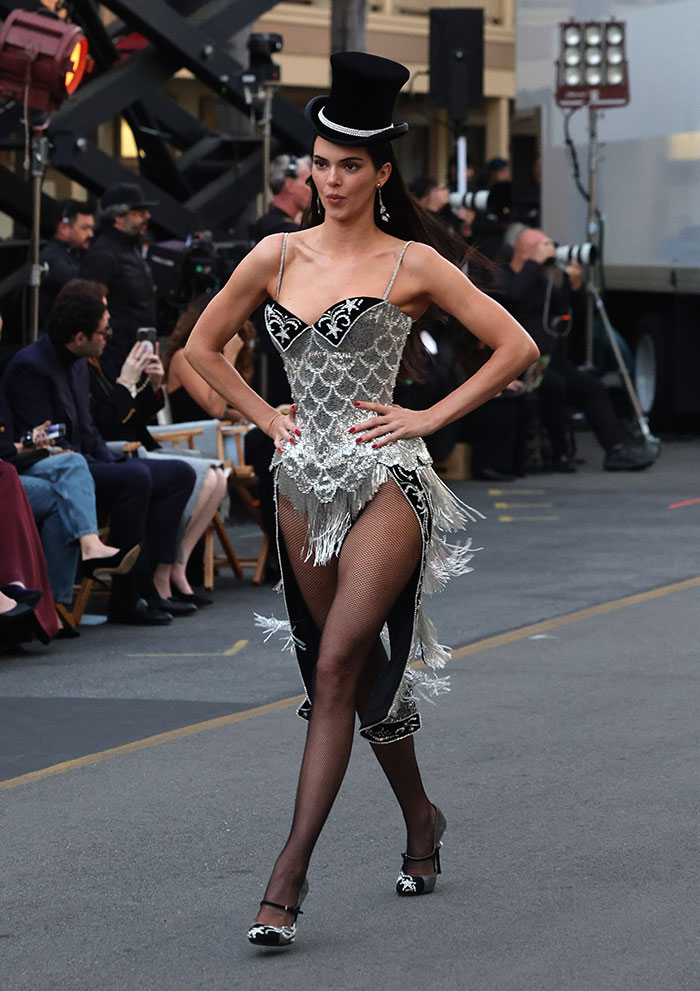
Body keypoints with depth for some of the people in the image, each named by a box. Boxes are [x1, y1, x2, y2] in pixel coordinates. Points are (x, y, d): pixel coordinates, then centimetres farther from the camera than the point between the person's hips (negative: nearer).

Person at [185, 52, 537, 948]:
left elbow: (516, 347, 1)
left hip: (383, 477, -5)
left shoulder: (411, 264, -2)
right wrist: (266, 419, 9)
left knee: (339, 664, -15)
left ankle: (288, 874, -18)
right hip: (304, 479, 5)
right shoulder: (277, 255, 7)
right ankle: (420, 819, 34)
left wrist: (429, 417, -4)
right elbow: (203, 346, 19)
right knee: (358, 667, 13)